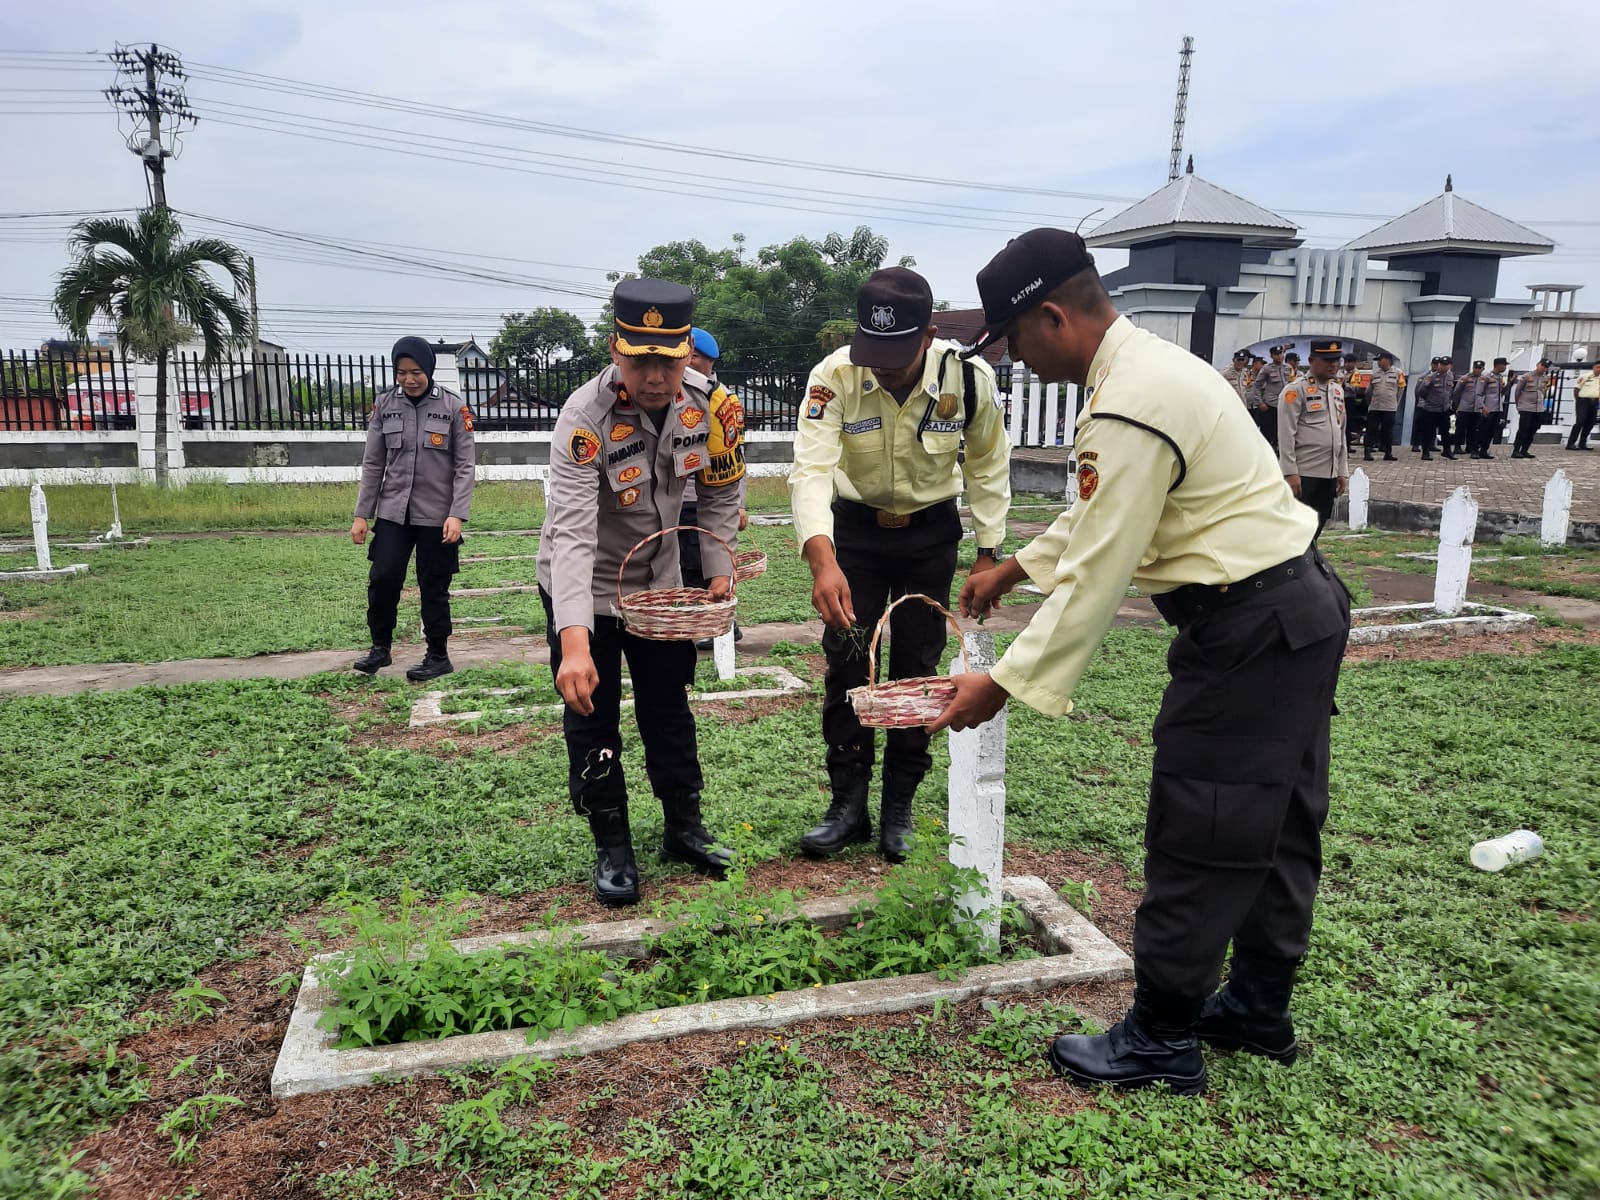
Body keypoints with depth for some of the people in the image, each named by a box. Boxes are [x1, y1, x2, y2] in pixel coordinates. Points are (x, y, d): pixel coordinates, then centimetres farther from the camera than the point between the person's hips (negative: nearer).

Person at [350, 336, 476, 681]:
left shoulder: (453, 407, -5)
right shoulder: (384, 404, 4)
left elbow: (465, 466, -5)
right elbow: (373, 464, 7)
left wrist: (457, 514, -13)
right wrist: (361, 514, 4)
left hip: (436, 514, -3)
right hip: (393, 511, 3)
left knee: (434, 587, 4)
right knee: (382, 578, -4)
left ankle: (438, 656, 19)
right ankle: (380, 647, 17)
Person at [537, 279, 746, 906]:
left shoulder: (709, 403, -18)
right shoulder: (585, 416, -32)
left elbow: (720, 495, 0)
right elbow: (571, 533, -40)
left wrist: (720, 572, -6)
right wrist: (574, 642, -50)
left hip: (659, 581, 4)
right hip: (583, 588, -4)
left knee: (670, 708, 16)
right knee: (593, 722, 3)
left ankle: (684, 829, 33)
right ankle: (613, 850, 20)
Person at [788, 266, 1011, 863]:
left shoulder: (969, 377, -21)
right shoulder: (834, 376, -25)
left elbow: (988, 467, -6)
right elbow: (811, 469, -33)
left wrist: (987, 554, -4)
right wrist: (823, 561, -47)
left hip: (931, 531, 0)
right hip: (854, 528, 0)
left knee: (917, 668, 4)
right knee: (845, 663, 1)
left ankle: (899, 807, 18)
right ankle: (848, 803, 14)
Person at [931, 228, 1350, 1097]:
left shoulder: (1129, 407, -23)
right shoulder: (1151, 363, 11)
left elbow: (1097, 575, -22)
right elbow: (1101, 511, 22)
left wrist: (1005, 685, -15)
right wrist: (1015, 567, 26)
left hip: (1248, 632, -11)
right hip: (1300, 607, 11)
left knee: (1195, 838, 1)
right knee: (1277, 826, 19)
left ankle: (1161, 1041, 16)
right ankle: (1258, 1010, 35)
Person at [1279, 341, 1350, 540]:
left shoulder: (1338, 391, 15)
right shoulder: (1296, 390, -9)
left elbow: (1341, 433, 19)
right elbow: (1286, 435, -14)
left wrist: (1342, 471, 15)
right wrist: (1290, 472, -18)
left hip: (1329, 473, 8)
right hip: (1303, 473, -7)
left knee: (1316, 527, 11)